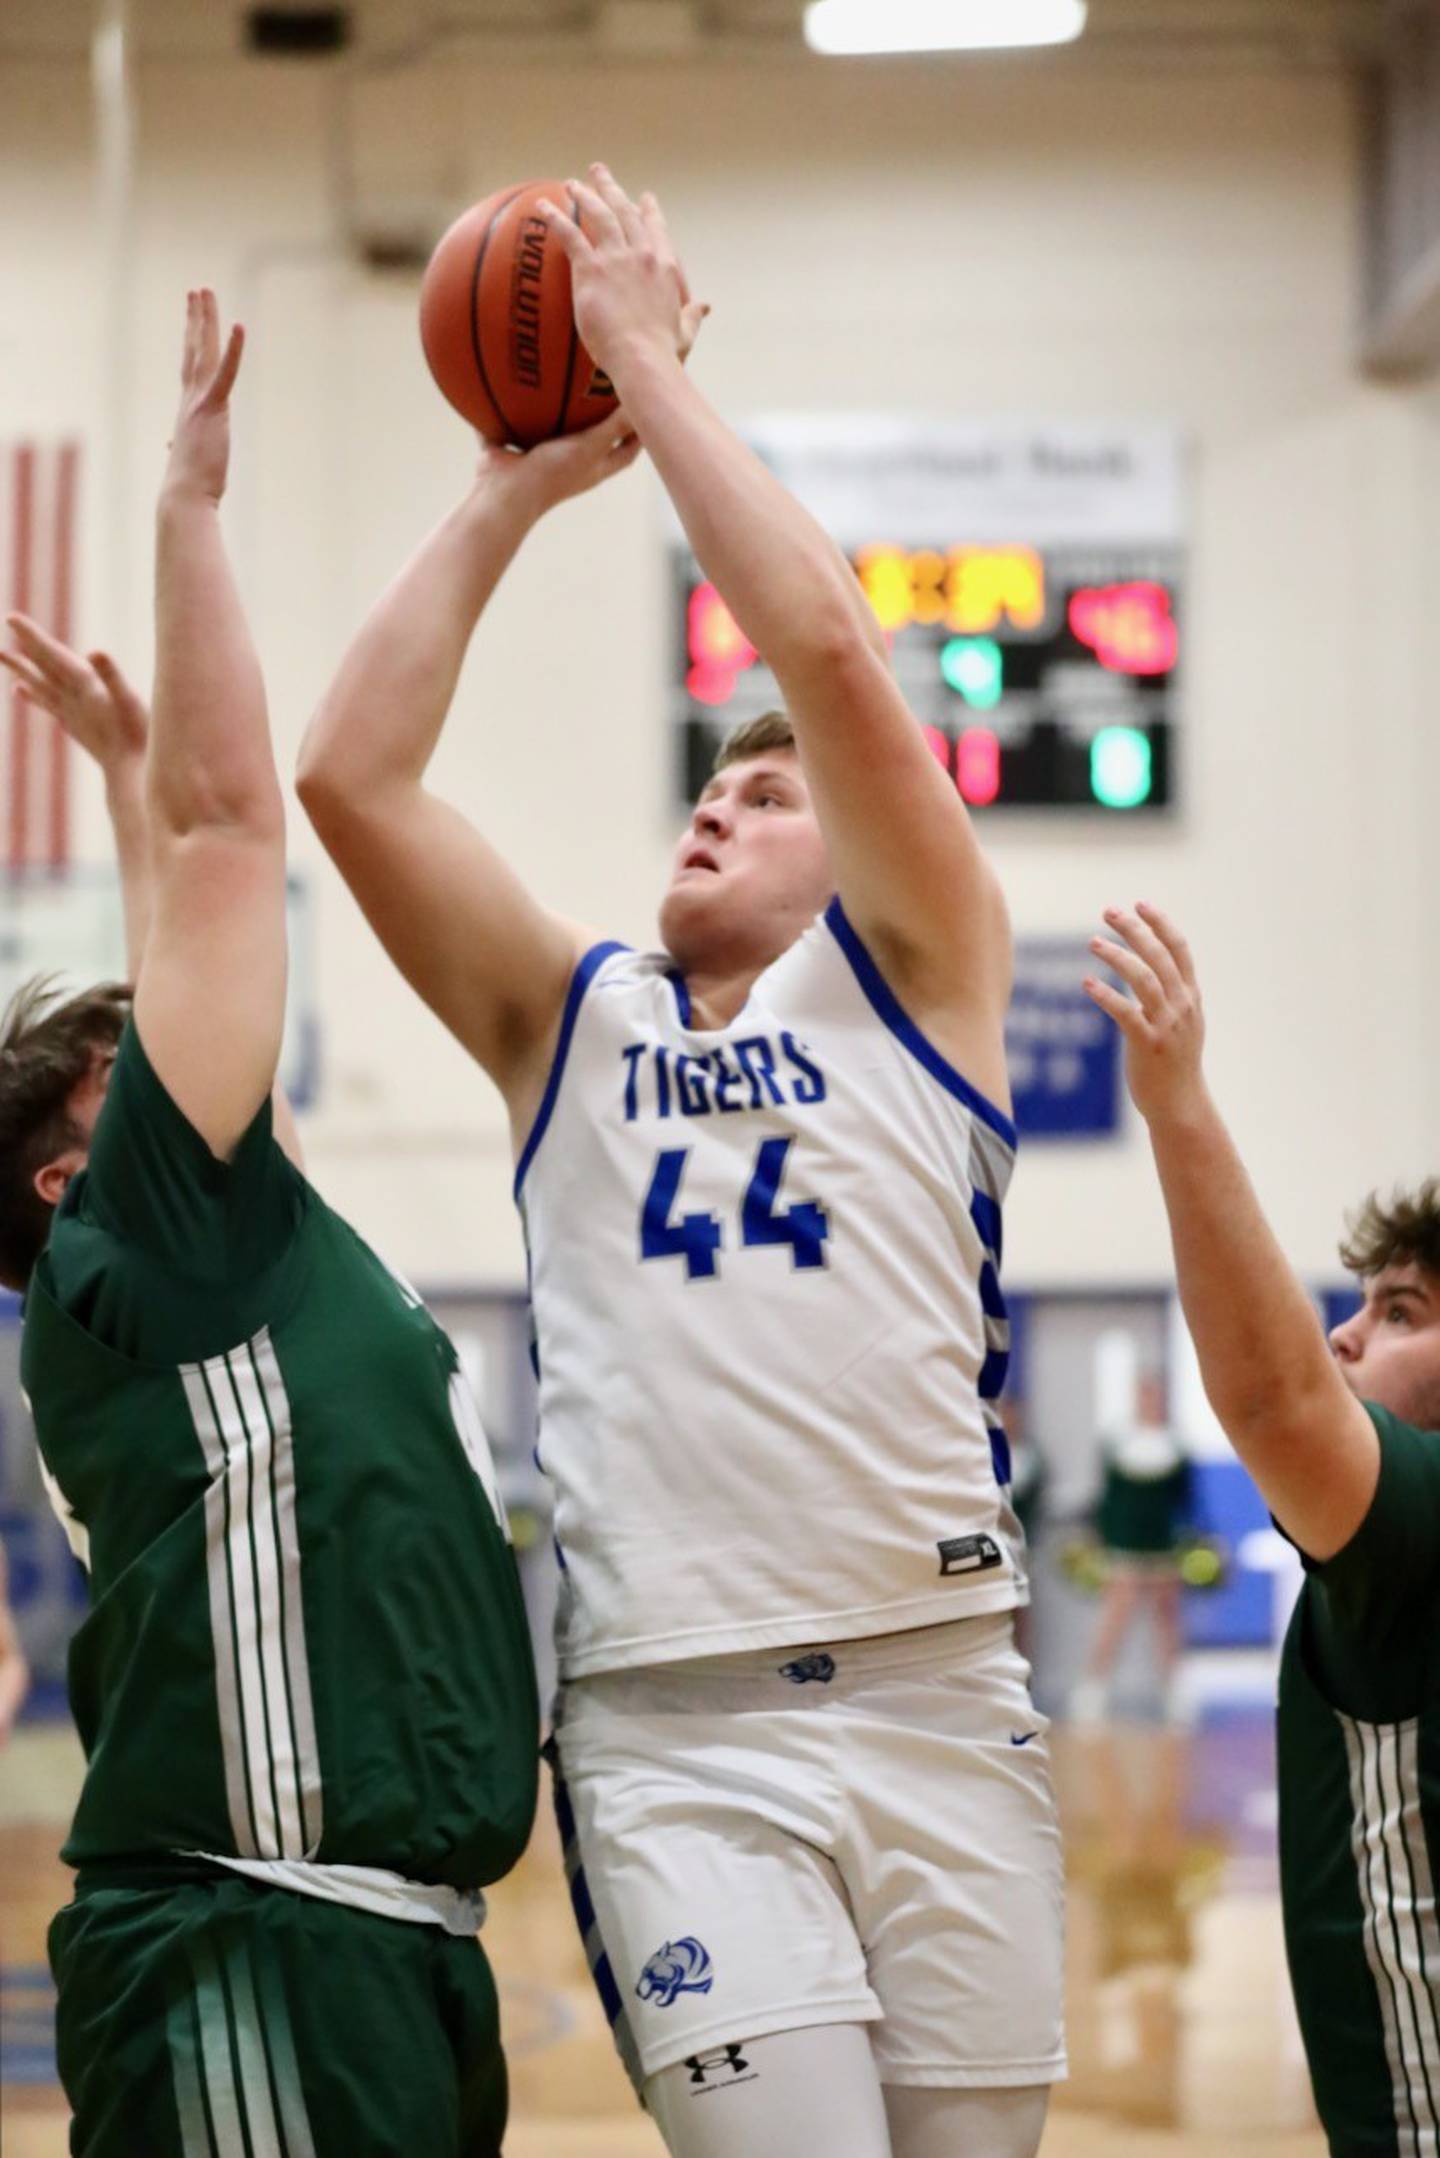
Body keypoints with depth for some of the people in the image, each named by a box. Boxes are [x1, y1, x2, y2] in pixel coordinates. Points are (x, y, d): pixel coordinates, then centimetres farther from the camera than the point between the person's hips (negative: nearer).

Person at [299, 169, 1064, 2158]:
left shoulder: (913, 976, 10)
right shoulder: (569, 1022, 17)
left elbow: (830, 651, -4)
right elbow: (348, 776, 5)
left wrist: (651, 366, 2)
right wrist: (516, 486, 9)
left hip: (938, 1693, 0)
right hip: (672, 1727, 0)